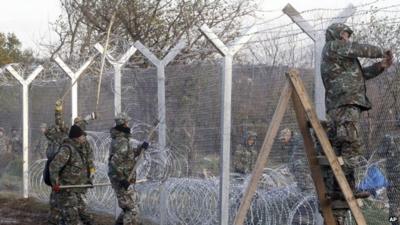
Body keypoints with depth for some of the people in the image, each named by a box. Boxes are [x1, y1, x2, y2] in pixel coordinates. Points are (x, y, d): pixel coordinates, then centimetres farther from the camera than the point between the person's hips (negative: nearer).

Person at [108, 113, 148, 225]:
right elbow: (114, 162, -29)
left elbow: (130, 154, 23)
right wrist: (122, 179, -26)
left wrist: (141, 148, 8)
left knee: (130, 205, 23)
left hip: (123, 180, 10)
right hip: (123, 182, -10)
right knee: (131, 209, -5)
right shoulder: (122, 142, -20)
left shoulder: (118, 139, 11)